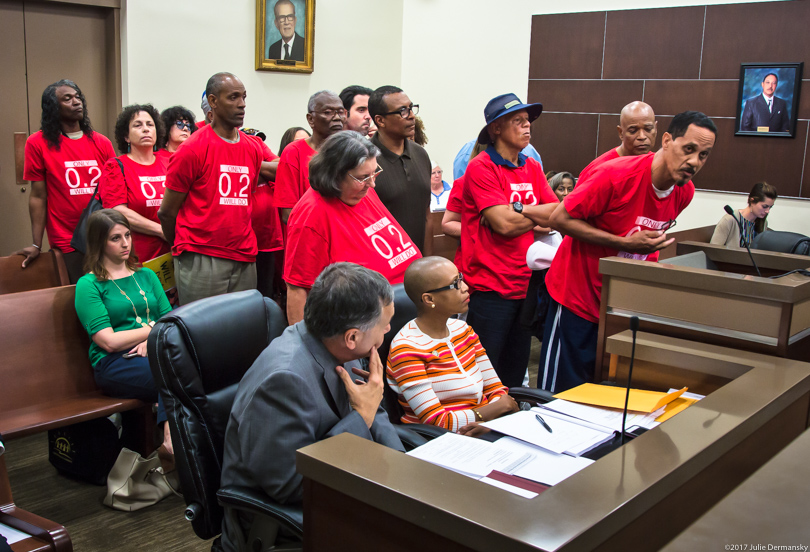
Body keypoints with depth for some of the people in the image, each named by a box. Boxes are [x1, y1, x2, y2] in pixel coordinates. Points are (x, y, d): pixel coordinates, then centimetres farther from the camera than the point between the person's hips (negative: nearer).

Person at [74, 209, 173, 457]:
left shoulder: (147, 276, 22)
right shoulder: (89, 285, 5)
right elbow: (109, 341, -6)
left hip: (155, 352, 5)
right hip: (114, 364, -5)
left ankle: (171, 440, -35)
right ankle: (173, 439, -31)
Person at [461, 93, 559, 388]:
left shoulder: (532, 167, 13)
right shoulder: (481, 168, -9)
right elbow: (504, 224, -18)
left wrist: (515, 210, -11)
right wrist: (538, 217, -2)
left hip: (525, 284, 7)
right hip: (490, 288, -7)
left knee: (515, 376, 16)